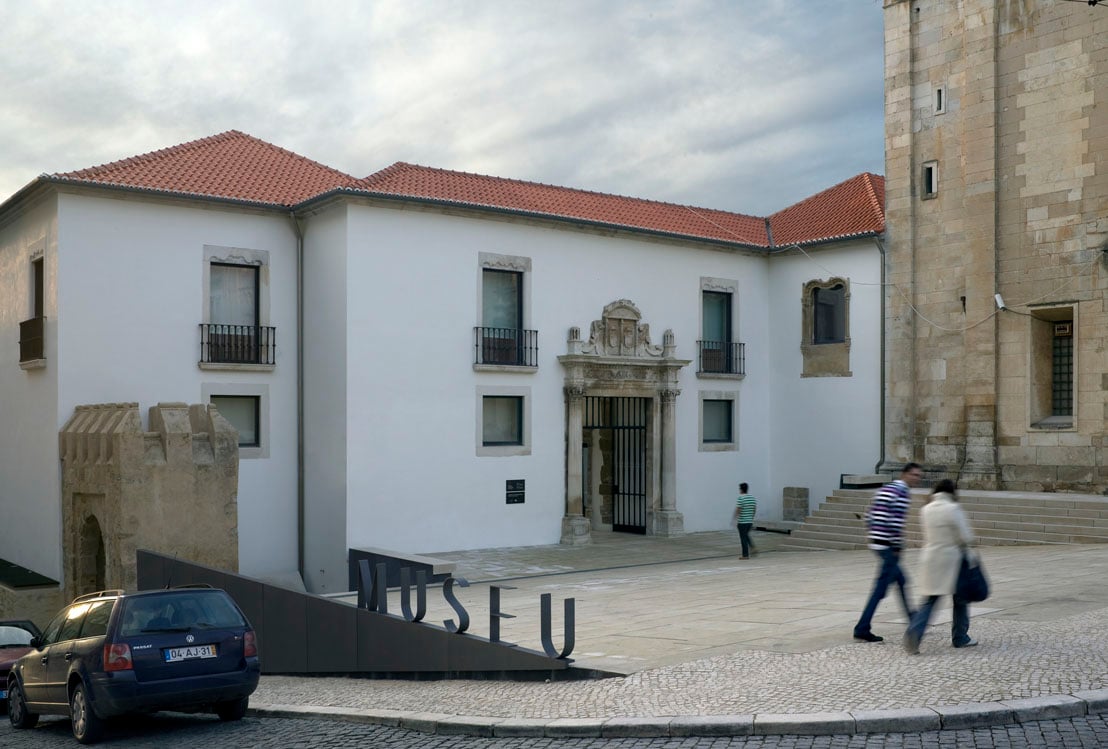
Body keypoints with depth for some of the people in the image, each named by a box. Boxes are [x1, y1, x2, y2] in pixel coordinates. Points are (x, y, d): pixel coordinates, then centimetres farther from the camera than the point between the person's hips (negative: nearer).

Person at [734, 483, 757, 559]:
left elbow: (737, 510, -17)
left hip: (742, 522, -6)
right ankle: (752, 548, 12)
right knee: (746, 535, 26)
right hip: (750, 521, 7)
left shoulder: (740, 498, -15)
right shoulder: (752, 497, 5)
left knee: (743, 538, 2)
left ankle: (745, 555, 4)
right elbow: (755, 509, 12)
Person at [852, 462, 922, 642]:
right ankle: (862, 629, -5)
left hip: (878, 542, 10)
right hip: (889, 546, -10)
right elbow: (894, 521, -22)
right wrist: (897, 546, -18)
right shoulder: (902, 492, -12)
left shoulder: (886, 489, 16)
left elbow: (870, 515, 16)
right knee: (881, 588, -5)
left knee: (901, 580, 23)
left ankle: (912, 618, 37)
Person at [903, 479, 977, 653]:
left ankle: (914, 632, -16)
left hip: (930, 559, 4)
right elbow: (965, 537, -11)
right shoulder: (953, 509, -12)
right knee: (960, 599, 14)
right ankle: (960, 637, 24)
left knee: (929, 600, 5)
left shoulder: (925, 510, 5)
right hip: (951, 560, -4)